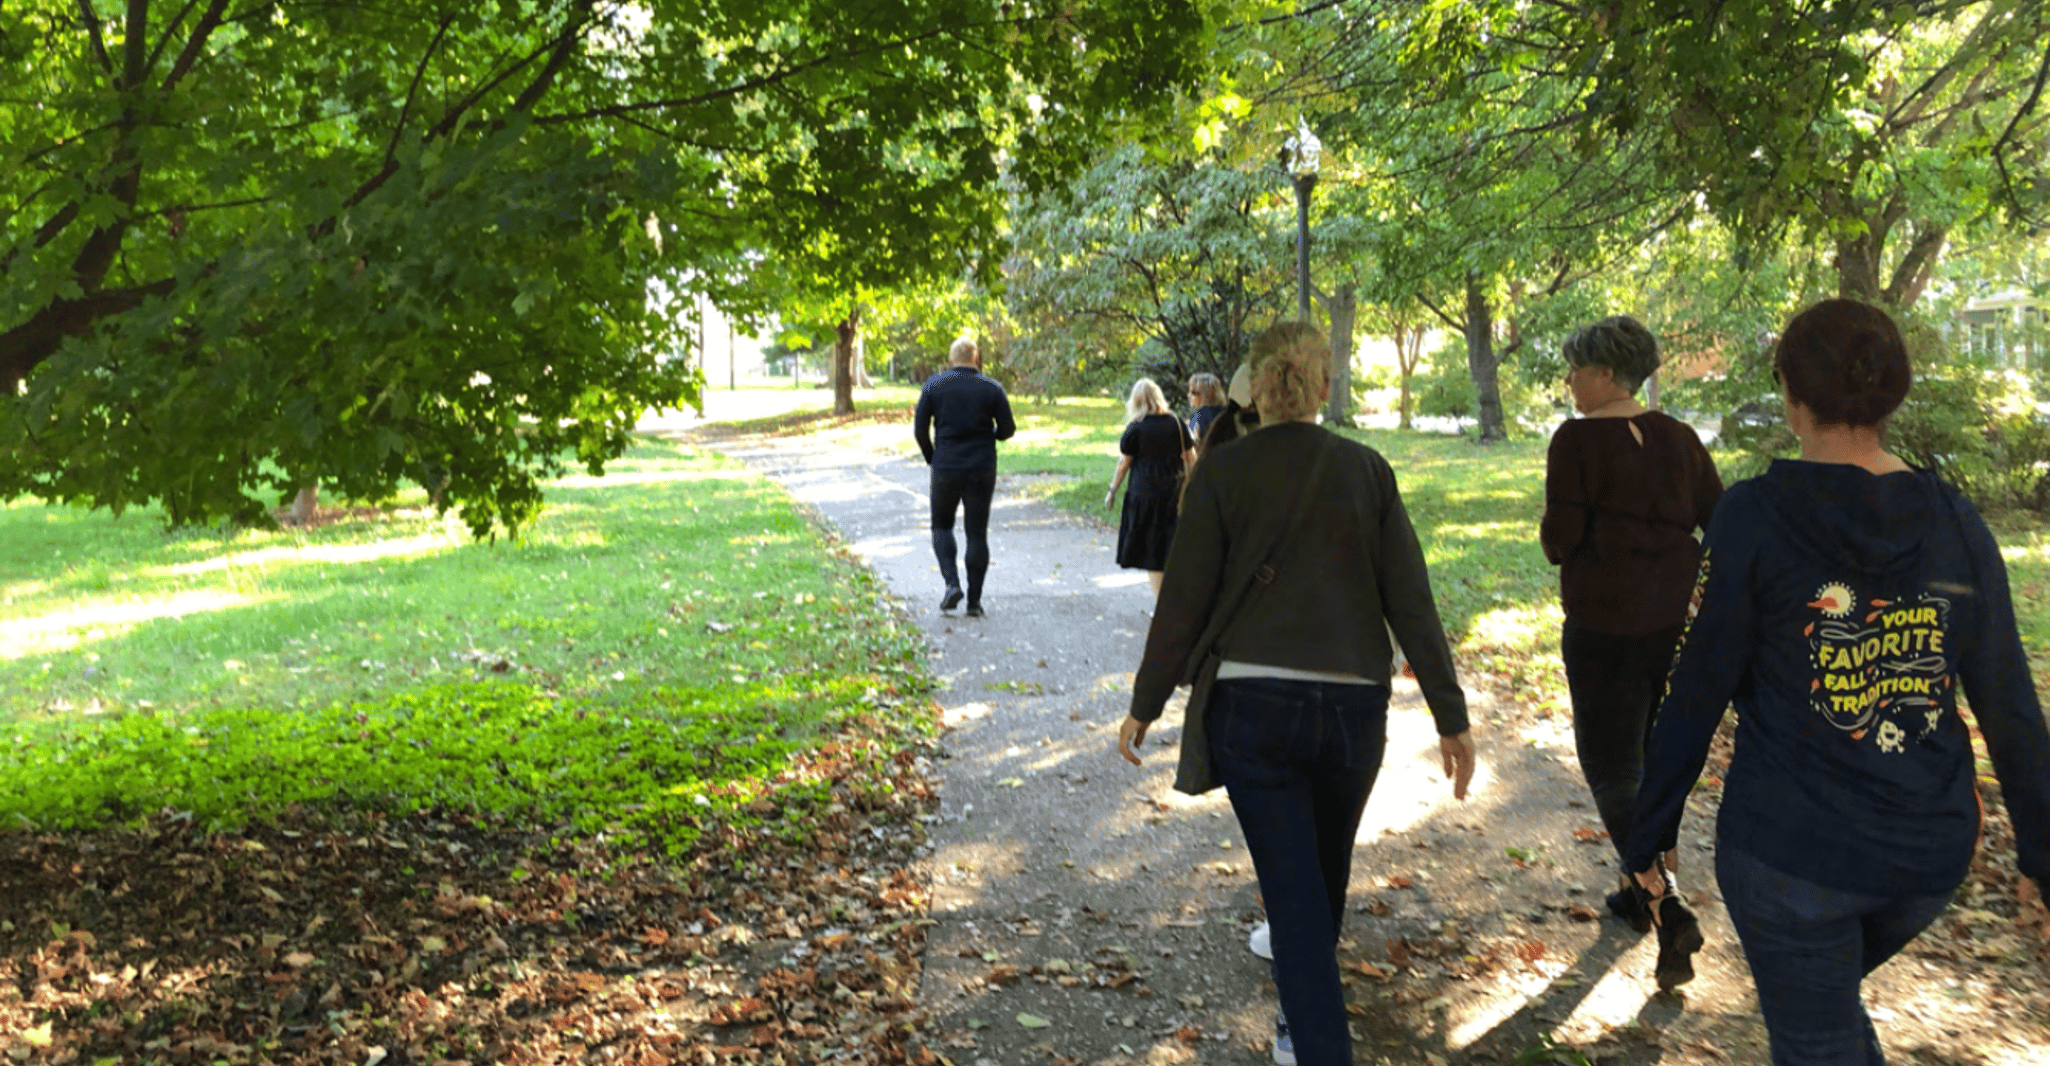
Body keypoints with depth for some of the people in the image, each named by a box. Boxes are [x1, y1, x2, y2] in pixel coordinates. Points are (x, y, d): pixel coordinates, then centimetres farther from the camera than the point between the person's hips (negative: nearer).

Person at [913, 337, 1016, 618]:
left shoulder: (934, 385, 0)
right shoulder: (992, 387, -1)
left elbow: (920, 428, -1)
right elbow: (1007, 429, 0)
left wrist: (931, 458, 14)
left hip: (946, 468, 0)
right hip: (982, 469, 0)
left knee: (942, 526, 15)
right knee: (977, 533, 5)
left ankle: (952, 583, -5)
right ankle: (974, 601, 5)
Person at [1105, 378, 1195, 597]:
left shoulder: (1136, 427, -7)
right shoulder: (1177, 423, 4)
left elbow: (1124, 463, -2)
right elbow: (1191, 458, 9)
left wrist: (1112, 491, 8)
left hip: (1145, 493, -4)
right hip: (1175, 493, 4)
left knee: (1151, 552, 2)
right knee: (1171, 549, 14)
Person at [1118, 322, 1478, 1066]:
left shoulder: (1222, 470, -5)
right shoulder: (1366, 470, 0)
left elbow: (1183, 600, -6)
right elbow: (1411, 602, -2)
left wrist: (1145, 704, 4)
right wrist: (1451, 717, 4)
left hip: (1251, 703, -2)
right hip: (1352, 705, 3)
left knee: (1293, 888, 4)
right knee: (1325, 871, 23)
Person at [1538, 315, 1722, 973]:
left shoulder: (1578, 439, -12)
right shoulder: (1678, 438, 5)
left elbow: (1559, 539, -14)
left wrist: (1555, 542, 7)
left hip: (1605, 623, -6)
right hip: (1678, 618, 6)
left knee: (1611, 766, 3)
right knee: (1654, 755, 21)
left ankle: (1672, 915, -8)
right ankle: (1638, 888, 32)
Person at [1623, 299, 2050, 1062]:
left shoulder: (1755, 516, -13)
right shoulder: (1956, 524, -2)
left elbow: (1696, 696, -11)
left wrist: (1650, 835, -1)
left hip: (1791, 846, -4)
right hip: (1931, 850, 5)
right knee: (1823, 994, 31)